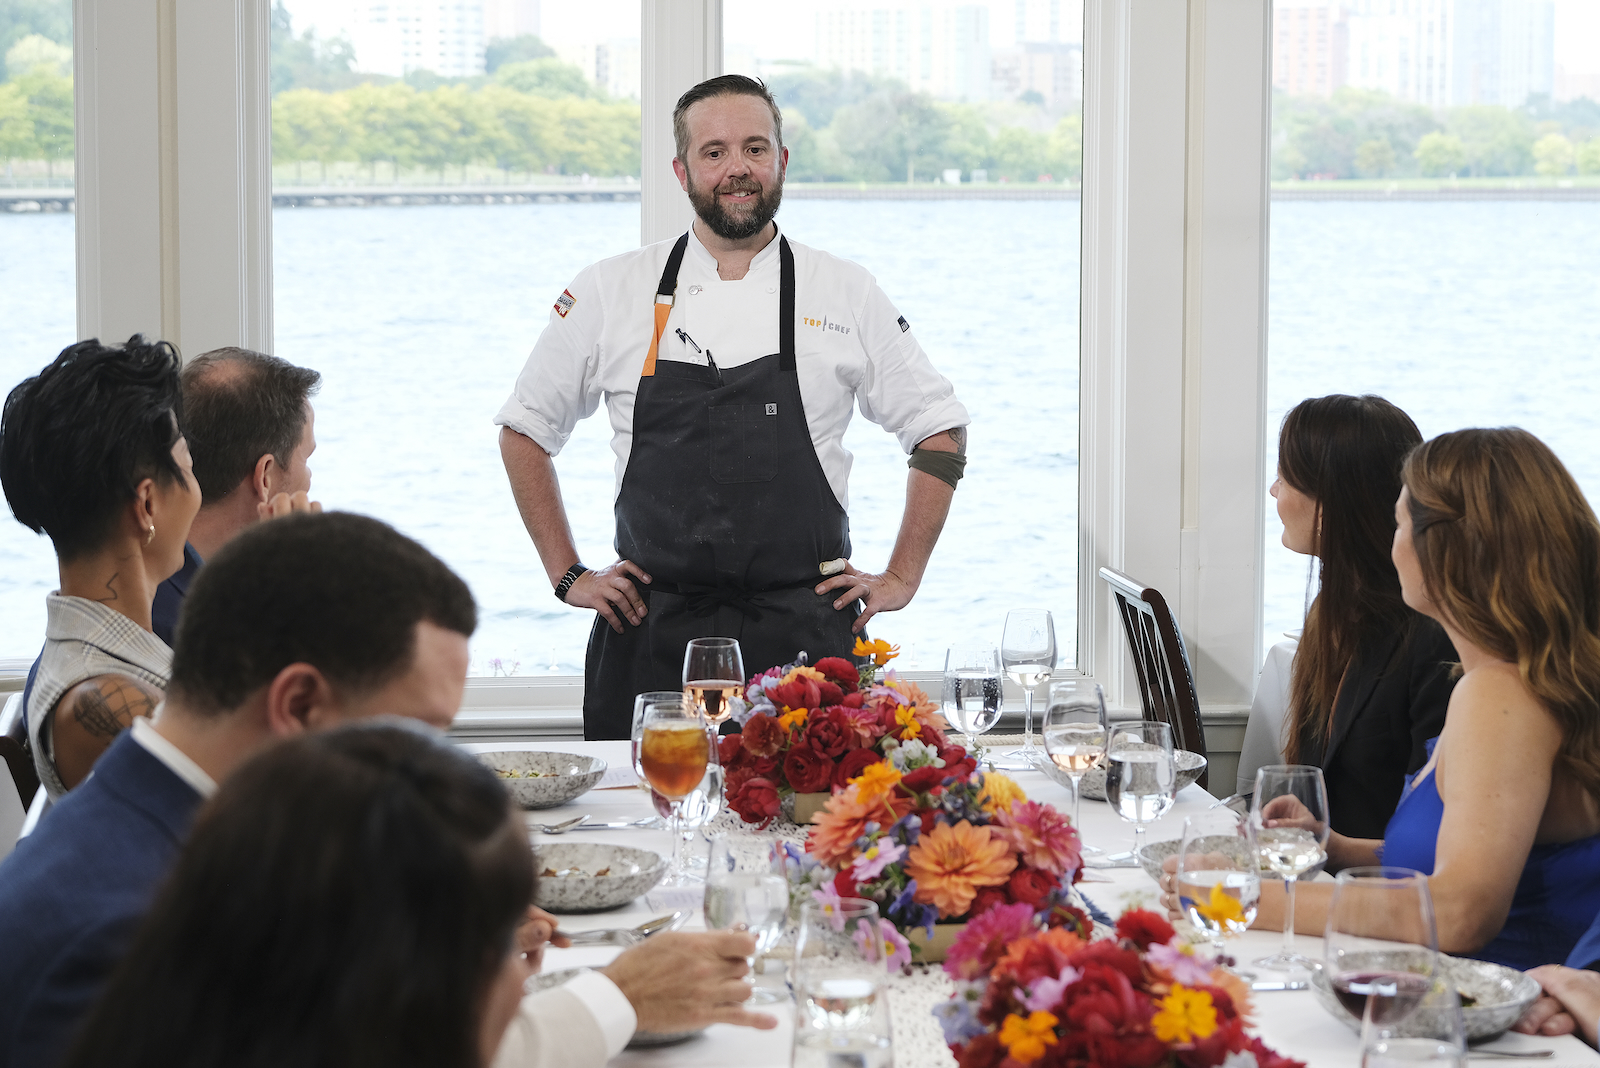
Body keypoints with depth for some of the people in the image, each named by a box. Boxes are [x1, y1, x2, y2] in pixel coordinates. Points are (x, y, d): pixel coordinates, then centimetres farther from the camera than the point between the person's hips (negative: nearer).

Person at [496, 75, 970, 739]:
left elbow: (940, 432, 12)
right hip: (651, 632, 0)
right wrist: (568, 575, 8)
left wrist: (900, 579, 6)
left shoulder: (847, 294, 4)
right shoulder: (610, 292, 4)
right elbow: (525, 429, 14)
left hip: (805, 632, 0)